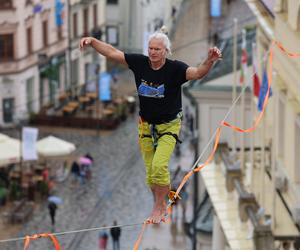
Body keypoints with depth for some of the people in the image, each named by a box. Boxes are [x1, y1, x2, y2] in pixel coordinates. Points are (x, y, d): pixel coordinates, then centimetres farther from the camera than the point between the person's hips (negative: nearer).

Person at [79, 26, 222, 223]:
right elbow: (112, 53, -2)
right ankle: (162, 207, 28)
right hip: (146, 125, 4)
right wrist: (92, 41, -12)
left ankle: (159, 206, -1)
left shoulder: (175, 68, -19)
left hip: (169, 126, -4)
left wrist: (210, 62, -55)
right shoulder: (140, 63, -8)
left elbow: (197, 73, -35)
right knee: (150, 171, 8)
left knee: (159, 165, -20)